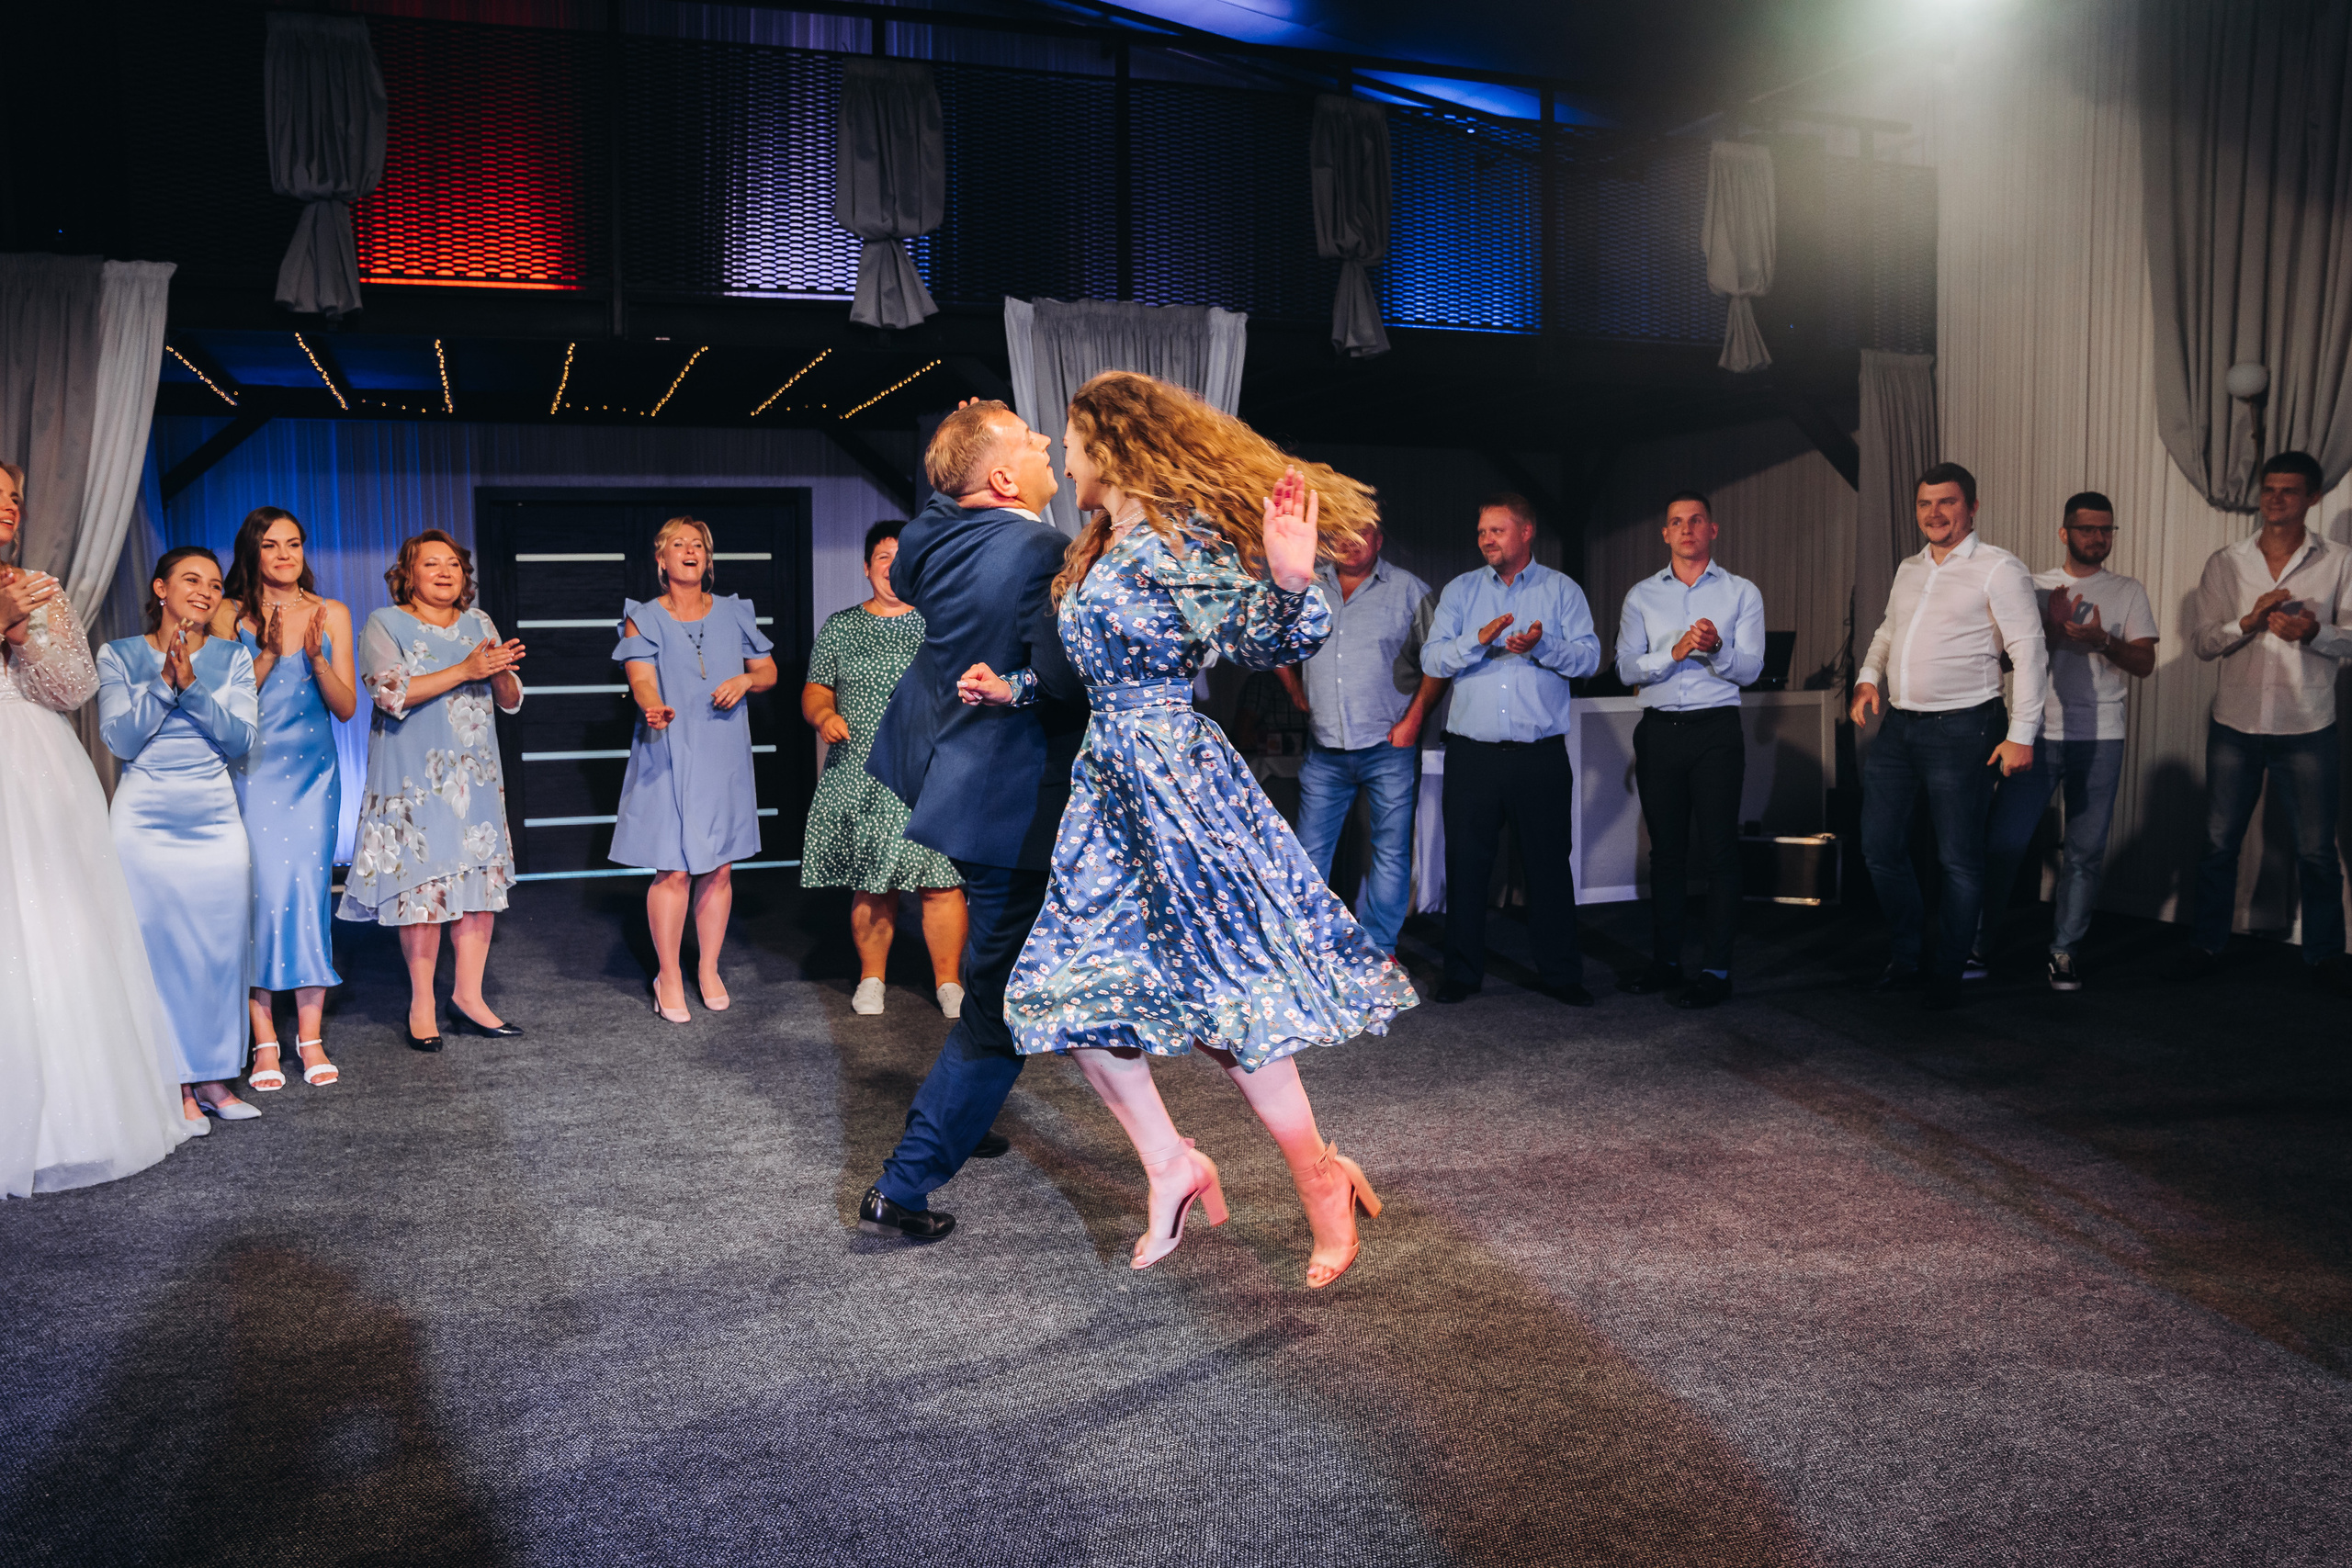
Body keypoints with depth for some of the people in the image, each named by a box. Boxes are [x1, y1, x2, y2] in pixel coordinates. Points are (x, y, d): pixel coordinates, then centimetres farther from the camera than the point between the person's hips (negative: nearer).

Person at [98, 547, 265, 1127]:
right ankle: (177, 1081, 4)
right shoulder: (119, 656, 5)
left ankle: (213, 1076, 9)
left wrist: (191, 685, -14)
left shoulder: (232, 657, 9)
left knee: (221, 944, -1)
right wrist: (165, 682, -15)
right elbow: (120, 738, -5)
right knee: (158, 944, -4)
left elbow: (241, 739, -2)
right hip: (145, 818, -2)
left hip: (215, 819, 2)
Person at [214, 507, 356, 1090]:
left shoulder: (331, 614, 8)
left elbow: (346, 707, 4)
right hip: (251, 772, -1)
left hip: (313, 773, 1)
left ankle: (311, 1037, 2)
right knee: (261, 891, -9)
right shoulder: (230, 615, 4)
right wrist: (268, 653, -15)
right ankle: (264, 1042, -2)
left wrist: (316, 656, -12)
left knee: (309, 889, -4)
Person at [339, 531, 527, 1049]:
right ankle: (421, 1003, 8)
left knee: (483, 881, 3)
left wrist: (501, 673, -12)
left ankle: (468, 995, 14)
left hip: (476, 777, 5)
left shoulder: (479, 624, 13)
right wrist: (465, 670, -19)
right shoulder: (385, 625, -1)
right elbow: (392, 693, -15)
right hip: (415, 780, -4)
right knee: (421, 886, -5)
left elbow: (510, 700, 11)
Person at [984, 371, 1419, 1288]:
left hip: (1171, 775, -9)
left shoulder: (1175, 536, -10)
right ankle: (1171, 1164, 16)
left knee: (1228, 992, -7)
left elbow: (1254, 642, -18)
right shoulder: (1099, 549, 16)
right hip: (1107, 777, 9)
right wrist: (1011, 689, 21)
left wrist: (1289, 581, -35)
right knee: (1072, 988, 5)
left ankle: (1320, 1178, 8)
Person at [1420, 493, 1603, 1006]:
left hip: (1541, 755, -1)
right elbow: (1432, 659, 0)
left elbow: (1588, 656, -3)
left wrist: (1541, 646, -19)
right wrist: (1478, 640, -17)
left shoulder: (1562, 590, 8)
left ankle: (1559, 972, 15)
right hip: (1472, 754, 1)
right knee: (1465, 864, 4)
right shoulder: (1460, 591, 11)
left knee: (1549, 863, 3)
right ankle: (1462, 973, 15)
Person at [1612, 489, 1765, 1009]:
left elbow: (1750, 668, -2)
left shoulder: (1741, 593, 6)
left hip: (1716, 730, -2)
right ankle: (1665, 961, 16)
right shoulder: (1642, 595, 10)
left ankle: (1716, 969, 1)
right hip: (1658, 731, 2)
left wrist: (1717, 650, -22)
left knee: (1719, 850, -4)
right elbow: (1627, 667, 0)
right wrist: (1675, 652, -16)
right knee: (1666, 850, 8)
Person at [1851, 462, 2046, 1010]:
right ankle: (1905, 958, 24)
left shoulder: (1998, 569, -6)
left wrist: (2021, 733, -15)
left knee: (1958, 859, 0)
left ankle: (1948, 974, 13)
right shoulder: (1909, 569, 15)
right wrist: (1868, 678, 10)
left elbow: (2031, 654, -9)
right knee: (1880, 849, 8)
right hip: (1898, 727, 7)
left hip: (1961, 729, -7)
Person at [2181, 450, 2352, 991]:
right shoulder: (2225, 563, 4)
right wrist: (2249, 621, -18)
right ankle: (2207, 943, 21)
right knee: (2219, 843, 8)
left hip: (2308, 728, -1)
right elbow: (2202, 641, 0)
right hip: (2235, 724, 1)